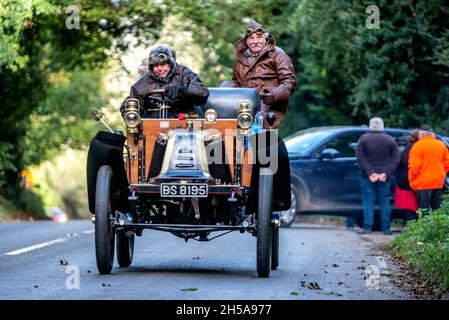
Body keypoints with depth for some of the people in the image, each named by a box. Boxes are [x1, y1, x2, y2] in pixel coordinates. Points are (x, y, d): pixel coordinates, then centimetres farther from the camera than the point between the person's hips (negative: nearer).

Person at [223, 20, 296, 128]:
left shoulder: (277, 54, 4)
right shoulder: (241, 57, 20)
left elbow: (289, 81, -2)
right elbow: (236, 82, 29)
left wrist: (274, 95, -21)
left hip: (269, 106, -6)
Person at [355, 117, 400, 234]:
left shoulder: (364, 139, -1)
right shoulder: (390, 140, 5)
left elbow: (360, 157, -9)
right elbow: (396, 159, -2)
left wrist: (370, 173, -12)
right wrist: (386, 173, -10)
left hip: (367, 177, -2)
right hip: (384, 178, 2)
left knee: (368, 202, 0)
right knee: (385, 202, 6)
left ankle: (367, 227, -5)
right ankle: (386, 228, 5)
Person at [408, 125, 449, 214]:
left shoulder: (418, 146, -11)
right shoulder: (441, 145, 8)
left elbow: (414, 166, -15)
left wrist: (412, 181, -4)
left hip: (423, 183, -6)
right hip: (438, 182, 6)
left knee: (424, 211, -4)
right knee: (436, 209, 15)